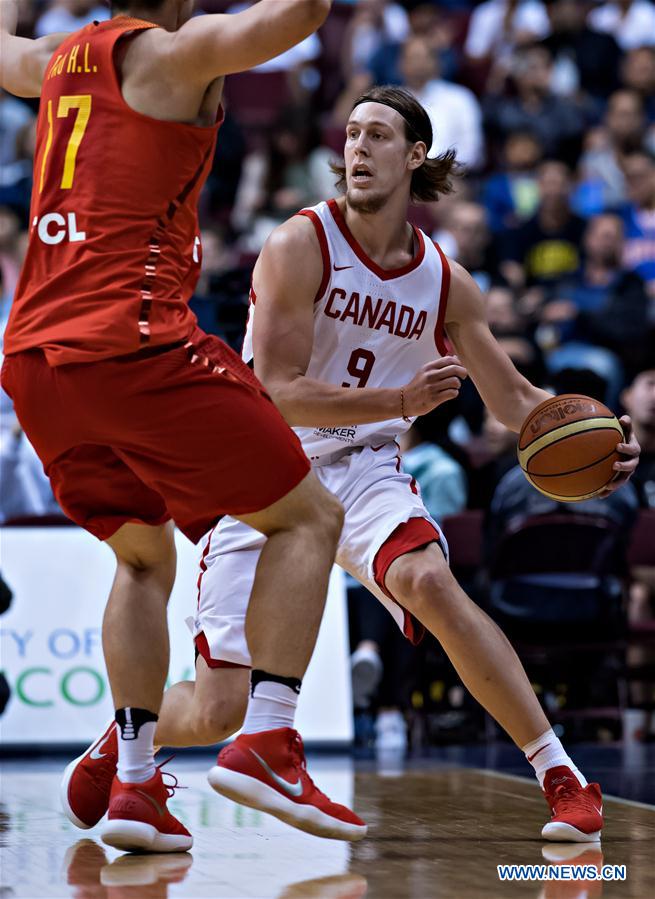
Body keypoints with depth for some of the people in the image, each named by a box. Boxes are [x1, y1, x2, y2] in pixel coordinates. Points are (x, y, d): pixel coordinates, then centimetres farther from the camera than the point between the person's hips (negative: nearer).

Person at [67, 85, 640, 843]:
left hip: (360, 469, 2)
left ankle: (561, 775, -25)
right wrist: (402, 400, -32)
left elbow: (513, 398, 9)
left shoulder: (444, 283, 0)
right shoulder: (300, 246, -14)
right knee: (219, 712, -7)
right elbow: (277, 396, -20)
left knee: (428, 581, -33)